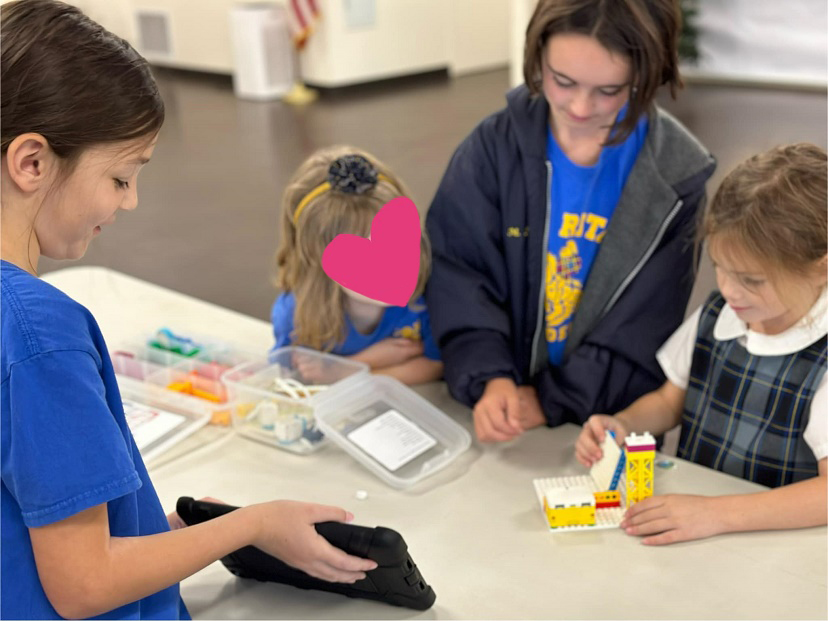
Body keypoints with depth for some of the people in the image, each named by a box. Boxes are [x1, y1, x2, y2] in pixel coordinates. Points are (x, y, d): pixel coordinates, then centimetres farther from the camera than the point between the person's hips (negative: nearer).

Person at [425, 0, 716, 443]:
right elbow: (457, 274, -8)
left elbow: (644, 328, -7)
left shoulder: (674, 173, -6)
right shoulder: (494, 146, -6)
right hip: (498, 403, 0)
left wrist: (553, 400, -15)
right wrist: (488, 380, -22)